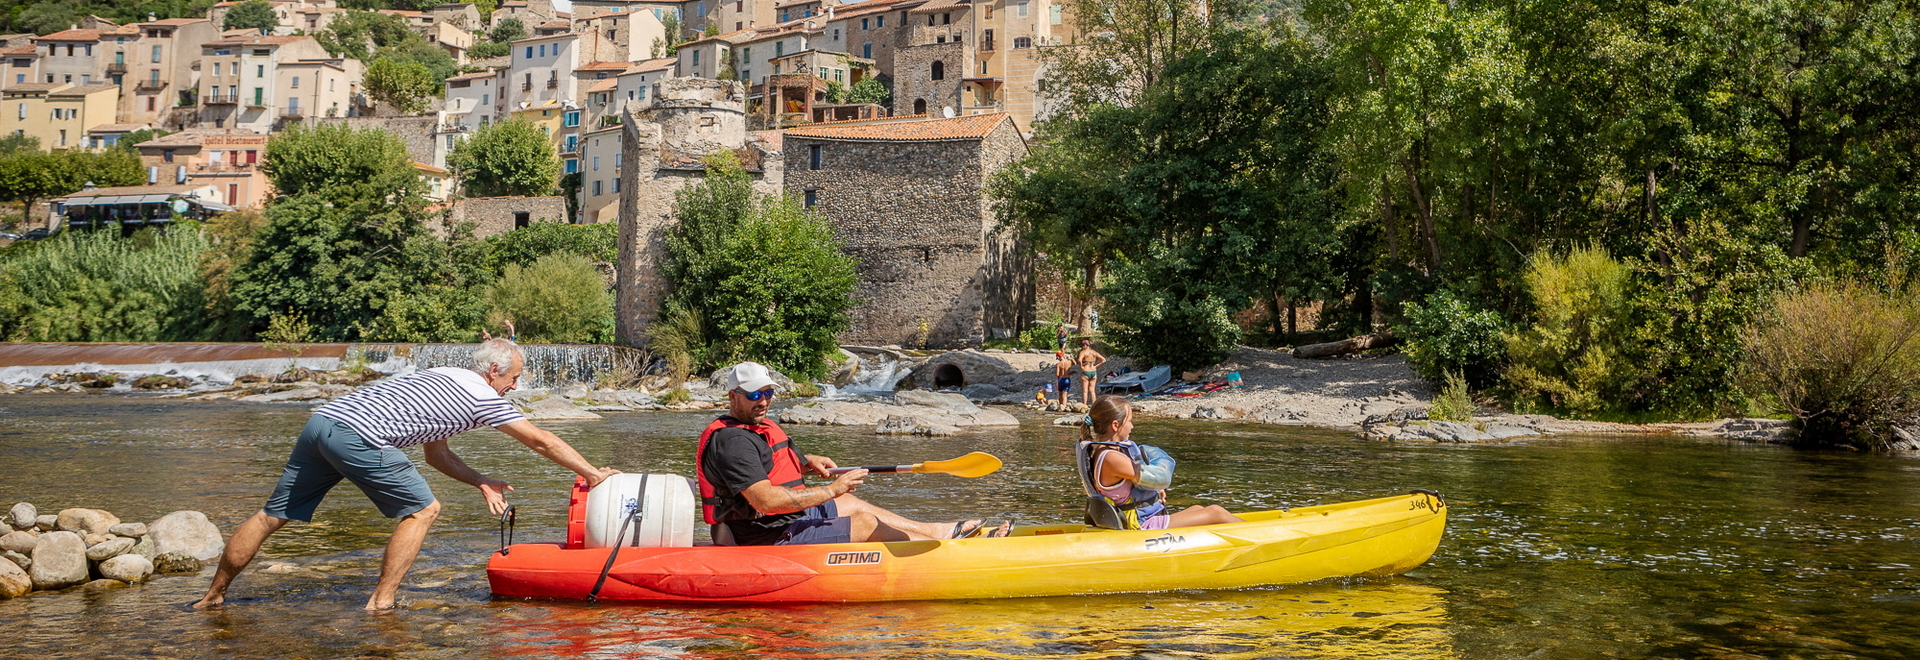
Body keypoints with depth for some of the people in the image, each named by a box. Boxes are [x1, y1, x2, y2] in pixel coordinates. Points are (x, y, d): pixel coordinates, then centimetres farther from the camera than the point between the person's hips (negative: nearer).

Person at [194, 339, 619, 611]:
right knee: (422, 510, 5)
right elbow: (542, 442, 11)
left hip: (321, 422, 8)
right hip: (358, 437, -8)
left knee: (271, 516, 14)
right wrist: (593, 474, 20)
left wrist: (481, 483, 30)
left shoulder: (443, 380, 30)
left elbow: (435, 453, 35)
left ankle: (213, 596, 20)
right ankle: (381, 603, 2)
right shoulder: (483, 398, 6)